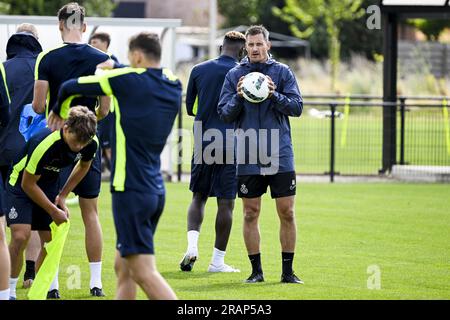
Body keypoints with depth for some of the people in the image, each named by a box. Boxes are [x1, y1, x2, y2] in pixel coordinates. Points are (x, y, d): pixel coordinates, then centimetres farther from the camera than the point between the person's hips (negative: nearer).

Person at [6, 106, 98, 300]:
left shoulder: (92, 143, -18)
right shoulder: (44, 144, -36)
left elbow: (84, 166, 8)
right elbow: (28, 184, -23)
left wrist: (62, 196, 2)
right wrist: (53, 210, -16)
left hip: (50, 184, 6)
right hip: (22, 183, -6)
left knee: (51, 240, -1)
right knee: (20, 235, -21)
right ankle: (9, 292, -9)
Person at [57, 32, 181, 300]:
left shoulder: (128, 79, -10)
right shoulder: (173, 86, 7)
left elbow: (70, 87, 1)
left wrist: (58, 109, 20)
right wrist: (115, 66, 33)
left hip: (131, 191, -8)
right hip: (156, 190, 8)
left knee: (145, 273, -11)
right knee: (123, 267, 17)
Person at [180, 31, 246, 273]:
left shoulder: (198, 70, 6)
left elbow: (189, 108, 12)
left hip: (202, 143, 3)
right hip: (230, 145, -3)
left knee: (198, 197, 15)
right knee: (225, 203, 2)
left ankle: (192, 244, -7)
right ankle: (218, 260, 4)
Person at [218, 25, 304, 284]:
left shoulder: (282, 72, 4)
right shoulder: (235, 75, 5)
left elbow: (297, 107, -2)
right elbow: (225, 114, 3)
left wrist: (274, 96, -18)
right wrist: (239, 98, -15)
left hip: (280, 156, 0)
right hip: (248, 158, 1)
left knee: (287, 213, 0)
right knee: (251, 214, 3)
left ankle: (288, 271, 7)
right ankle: (256, 270, 12)